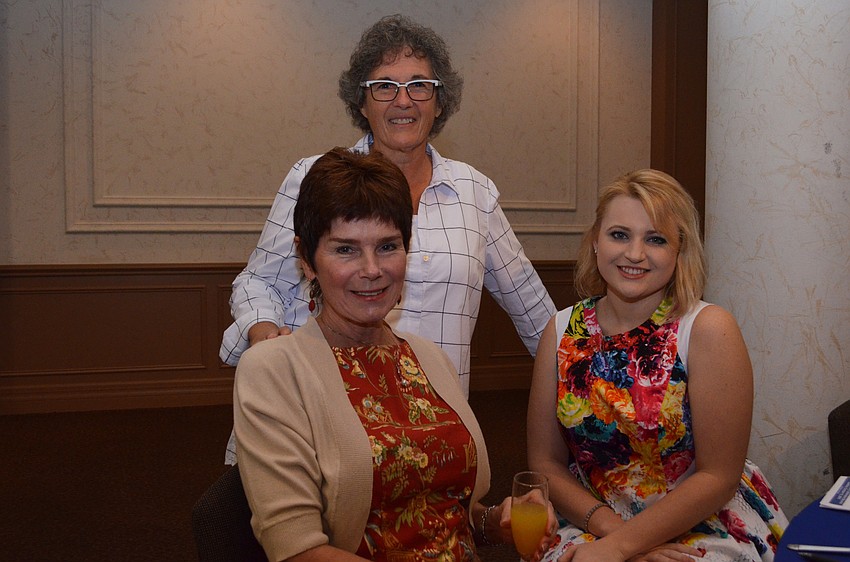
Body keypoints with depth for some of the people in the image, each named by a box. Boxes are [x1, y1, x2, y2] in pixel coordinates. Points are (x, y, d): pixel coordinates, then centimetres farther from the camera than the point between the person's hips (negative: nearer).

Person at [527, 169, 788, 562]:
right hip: (593, 520, 3)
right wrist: (610, 527, -14)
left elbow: (718, 477, -11)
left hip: (707, 529, -3)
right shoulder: (562, 332, -2)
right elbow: (546, 463, 1)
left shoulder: (707, 330, -11)